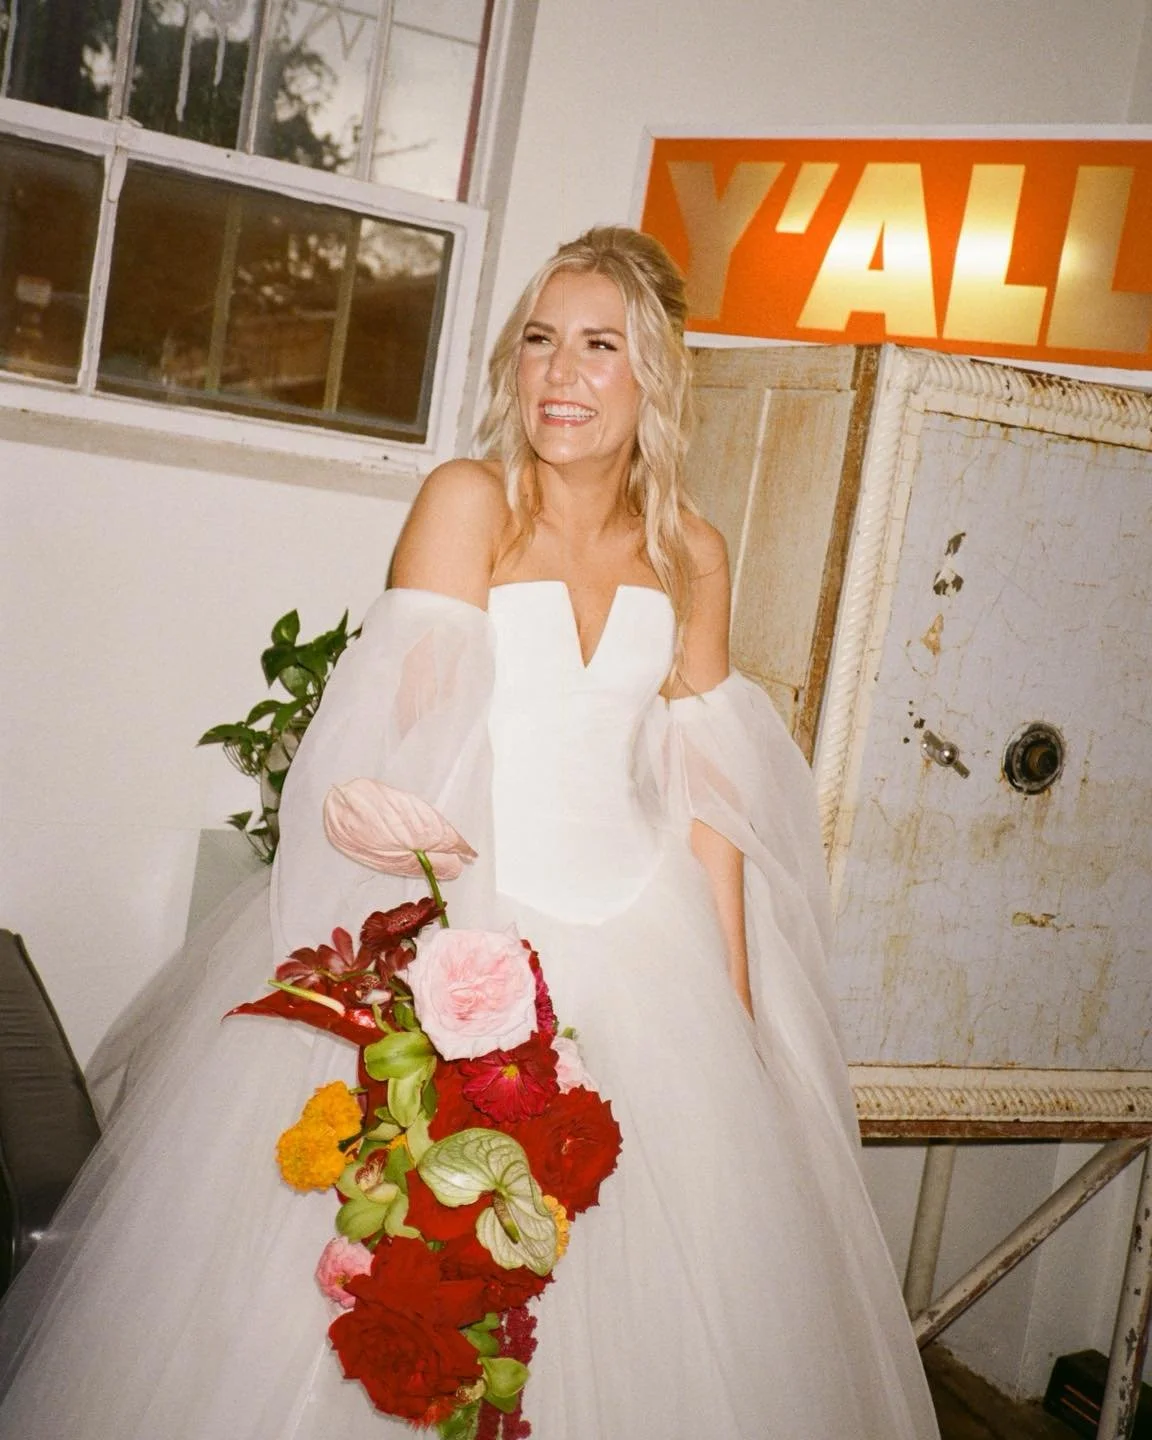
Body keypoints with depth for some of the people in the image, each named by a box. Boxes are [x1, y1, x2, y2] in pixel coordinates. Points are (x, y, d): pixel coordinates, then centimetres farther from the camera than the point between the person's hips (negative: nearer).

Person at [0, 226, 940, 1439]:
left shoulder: (691, 555, 8)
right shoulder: (468, 500, -4)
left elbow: (704, 790, 10)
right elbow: (413, 751, -12)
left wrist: (737, 998, 6)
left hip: (637, 945, 4)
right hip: (466, 916, -3)